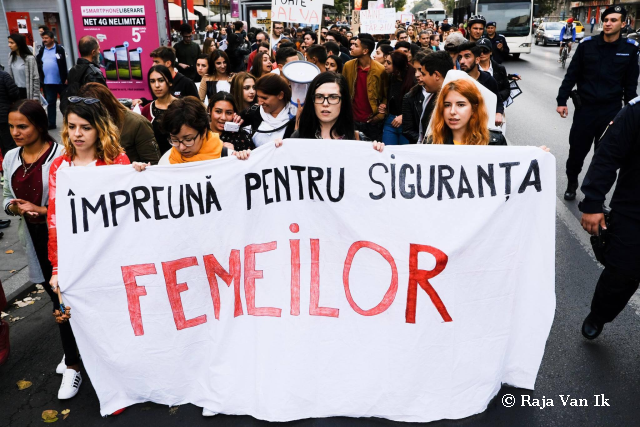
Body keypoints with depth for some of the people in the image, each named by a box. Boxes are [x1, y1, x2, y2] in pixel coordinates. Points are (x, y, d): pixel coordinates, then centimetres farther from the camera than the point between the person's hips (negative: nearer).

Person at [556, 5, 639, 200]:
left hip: (612, 111, 0)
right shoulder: (587, 44, -2)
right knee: (576, 150, 8)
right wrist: (561, 100, -3)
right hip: (585, 108, 0)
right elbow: (571, 75, 3)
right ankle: (572, 183, 31)